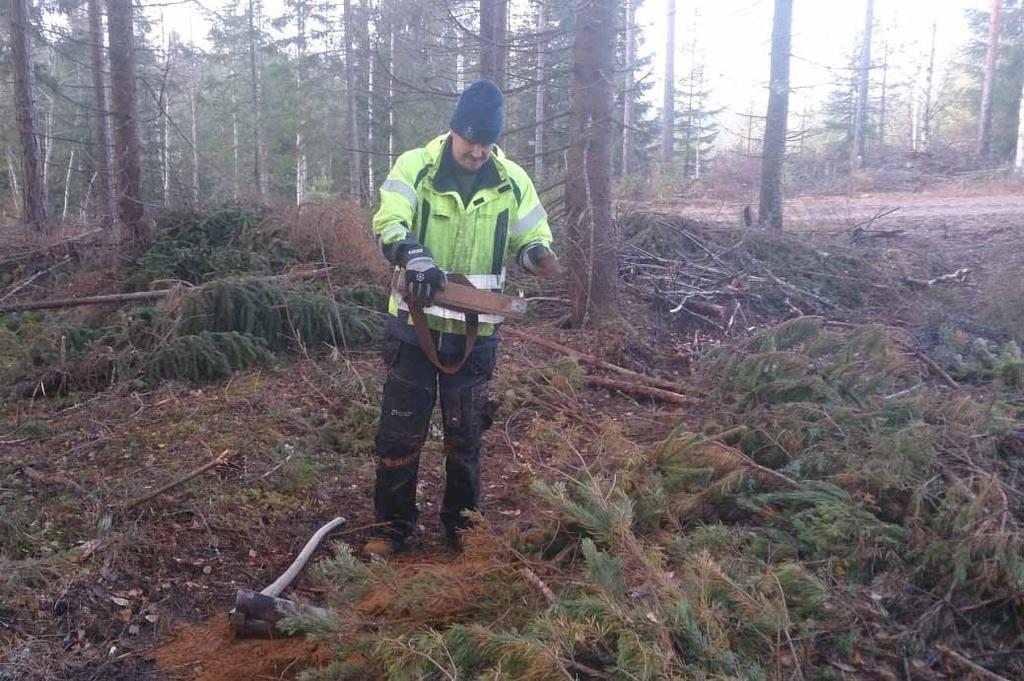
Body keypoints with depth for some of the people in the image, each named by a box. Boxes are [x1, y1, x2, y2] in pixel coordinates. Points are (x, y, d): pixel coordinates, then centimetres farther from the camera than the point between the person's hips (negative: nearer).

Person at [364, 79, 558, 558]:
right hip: (415, 322, -1)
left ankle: (461, 527, 29)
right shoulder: (414, 167, -6)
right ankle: (392, 526, 23)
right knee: (400, 428, 6)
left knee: (465, 433, 12)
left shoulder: (512, 181, 1)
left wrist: (536, 253, -19)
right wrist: (414, 254, -40)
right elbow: (388, 224, -19)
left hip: (476, 330, 2)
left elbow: (533, 237, 6)